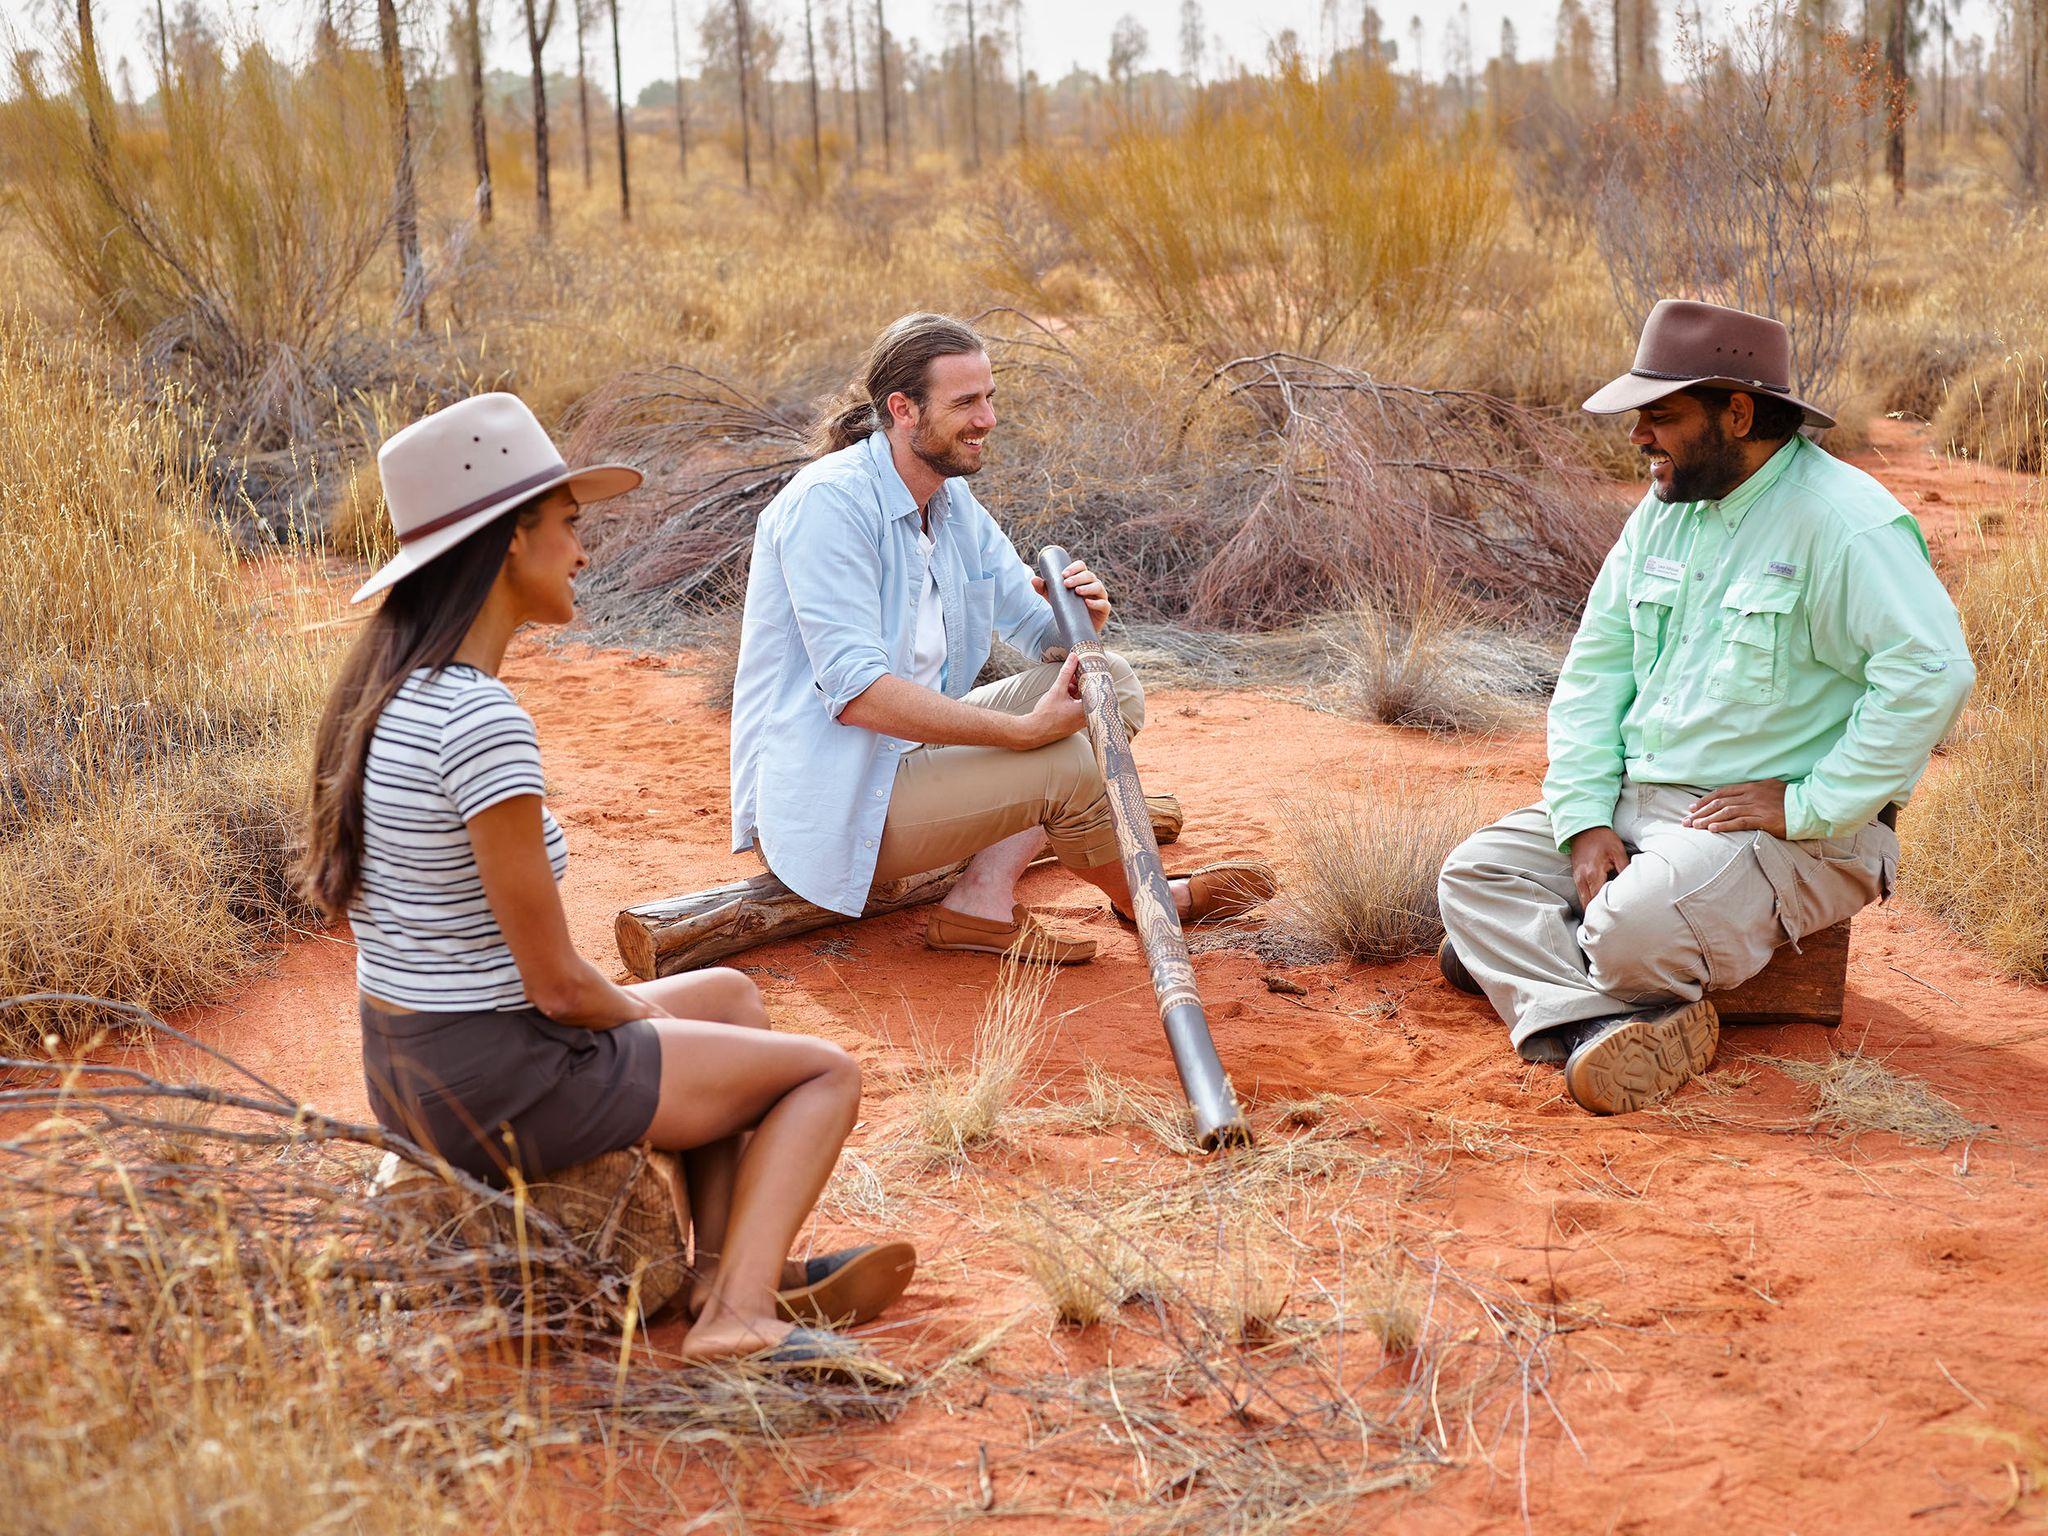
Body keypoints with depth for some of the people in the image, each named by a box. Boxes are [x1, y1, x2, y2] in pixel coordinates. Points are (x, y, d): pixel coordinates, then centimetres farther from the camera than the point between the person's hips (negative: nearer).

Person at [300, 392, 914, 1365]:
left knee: (731, 994, 27)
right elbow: (557, 981, -21)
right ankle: (738, 1314, -4)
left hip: (408, 1069, 9)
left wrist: (636, 1009, 11)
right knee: (827, 1072, 8)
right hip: (498, 1085, -9)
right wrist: (646, 1017, 1)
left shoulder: (385, 689, 4)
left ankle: (728, 1272, 22)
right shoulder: (481, 721, -26)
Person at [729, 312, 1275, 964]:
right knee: (1064, 762, -24)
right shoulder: (829, 501, -20)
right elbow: (857, 694, -28)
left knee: (1111, 683, 2)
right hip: (824, 798, -10)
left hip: (907, 748, 10)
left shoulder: (955, 502, 8)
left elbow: (1041, 634, 14)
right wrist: (1024, 729, -29)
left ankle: (985, 894, -12)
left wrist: (1082, 617, -12)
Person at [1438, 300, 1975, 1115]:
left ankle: (1520, 960, -2)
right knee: (1474, 872, -8)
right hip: (1638, 802, 8)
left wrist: (1808, 807, -22)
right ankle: (1596, 1025, -26)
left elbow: (1931, 674, -25)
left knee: (1633, 929, -33)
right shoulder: (1664, 512, 10)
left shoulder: (1845, 521, -15)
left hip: (1795, 836, -8)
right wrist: (1586, 821, -4)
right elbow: (1593, 670, 11)